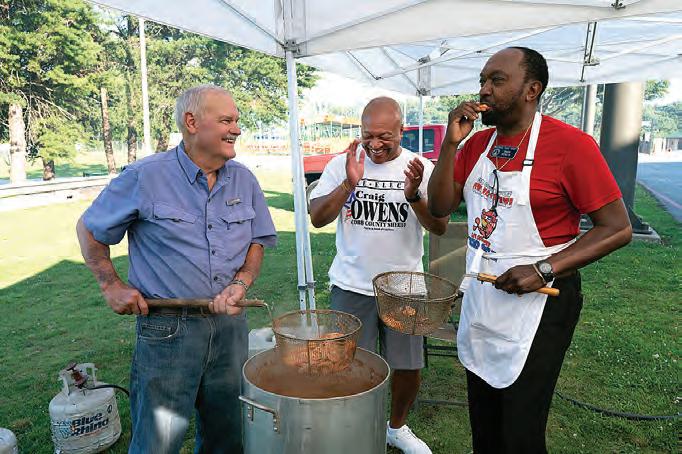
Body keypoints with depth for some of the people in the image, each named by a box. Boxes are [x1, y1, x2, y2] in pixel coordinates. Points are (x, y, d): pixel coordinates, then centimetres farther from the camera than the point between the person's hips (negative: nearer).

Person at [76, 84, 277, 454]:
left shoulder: (244, 180, 3)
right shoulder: (144, 177, -9)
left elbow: (258, 240, 10)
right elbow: (89, 229, 4)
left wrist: (241, 283, -7)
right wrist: (111, 285, -3)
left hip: (230, 324, 4)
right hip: (167, 327, -4)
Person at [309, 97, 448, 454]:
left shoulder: (422, 168, -1)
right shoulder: (343, 164, -1)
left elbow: (440, 228, -7)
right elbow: (317, 218, -8)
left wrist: (414, 196, -26)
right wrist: (348, 184, -23)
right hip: (352, 287, 0)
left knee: (407, 369, 10)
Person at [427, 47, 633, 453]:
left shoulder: (570, 144, -16)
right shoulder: (477, 143, 4)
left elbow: (618, 228, -14)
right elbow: (440, 207, 1)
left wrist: (544, 269, -24)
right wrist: (451, 143, -9)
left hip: (537, 303, -6)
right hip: (480, 297, 6)